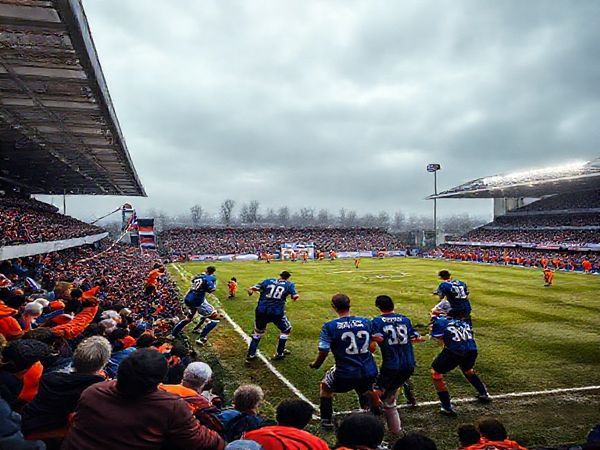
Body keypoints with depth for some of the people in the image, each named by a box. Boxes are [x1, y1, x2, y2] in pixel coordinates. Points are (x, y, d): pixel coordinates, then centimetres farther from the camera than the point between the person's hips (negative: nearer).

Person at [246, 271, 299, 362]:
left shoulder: (268, 281, 10)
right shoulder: (289, 284, 6)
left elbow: (251, 289, 4)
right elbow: (295, 297, -6)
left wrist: (250, 291, 26)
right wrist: (296, 296, 16)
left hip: (261, 311, 3)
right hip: (277, 313, -2)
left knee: (258, 332, 26)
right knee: (286, 330, 25)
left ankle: (251, 355, 25)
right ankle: (279, 354, 29)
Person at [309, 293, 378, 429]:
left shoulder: (329, 326, -12)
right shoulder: (366, 322, 0)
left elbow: (323, 352, -13)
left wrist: (315, 364, 7)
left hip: (345, 374, -3)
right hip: (368, 371, 4)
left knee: (326, 387, 27)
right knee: (365, 391, 36)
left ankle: (326, 421, 30)